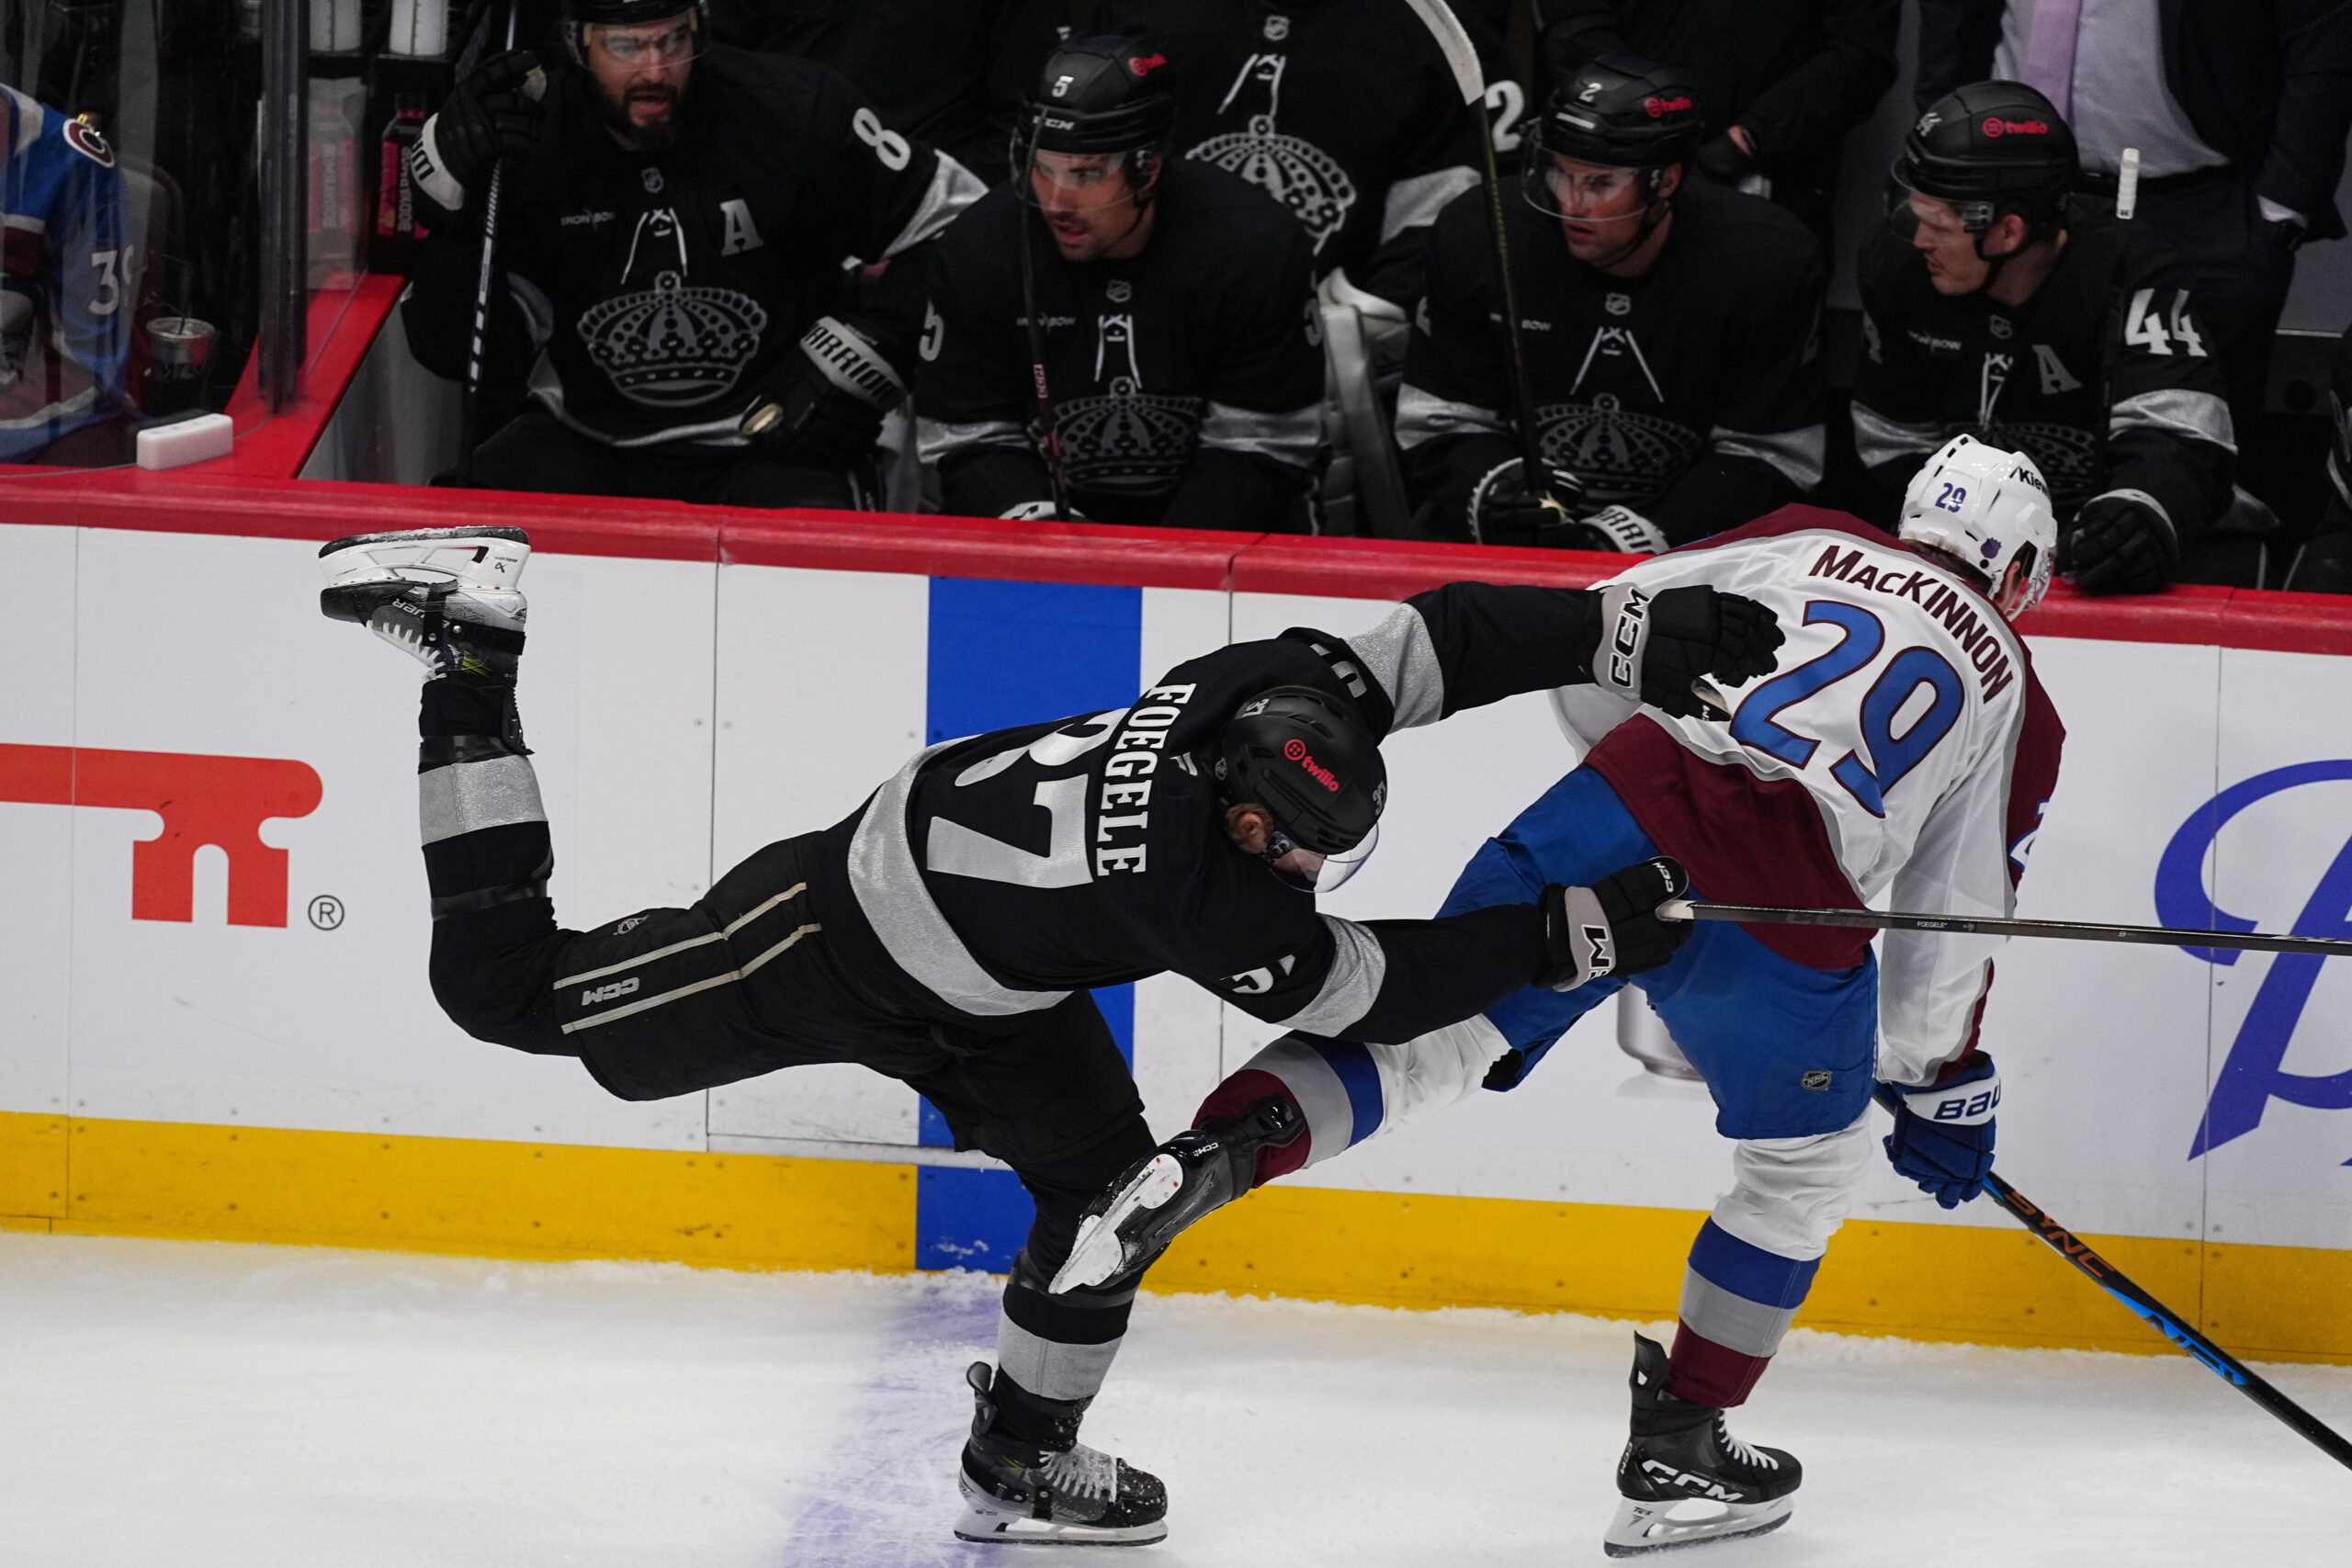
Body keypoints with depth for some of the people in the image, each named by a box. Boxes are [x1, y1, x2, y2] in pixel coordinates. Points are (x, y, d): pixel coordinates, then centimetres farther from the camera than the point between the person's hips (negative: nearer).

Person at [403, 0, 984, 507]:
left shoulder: (797, 111, -12)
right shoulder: (527, 138, -6)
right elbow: (463, 356, -8)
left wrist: (857, 364, -10)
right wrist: (456, 204, -22)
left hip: (772, 446, -2)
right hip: (589, 444, 2)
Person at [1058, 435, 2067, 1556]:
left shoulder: (1805, 544, 25)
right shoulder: (2015, 696, 23)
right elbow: (1959, 917, 21)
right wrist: (1942, 1085, 33)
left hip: (1622, 814, 1)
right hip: (1785, 916, -1)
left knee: (1433, 1027, 2)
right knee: (1809, 1167, 22)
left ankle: (1224, 1144, -26)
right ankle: (1675, 1451, 22)